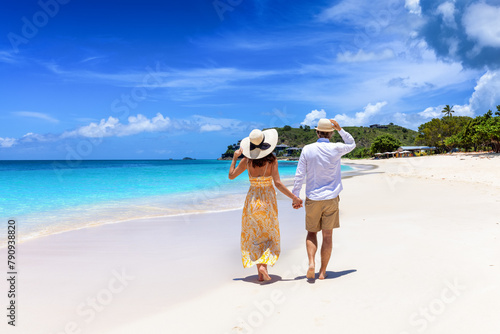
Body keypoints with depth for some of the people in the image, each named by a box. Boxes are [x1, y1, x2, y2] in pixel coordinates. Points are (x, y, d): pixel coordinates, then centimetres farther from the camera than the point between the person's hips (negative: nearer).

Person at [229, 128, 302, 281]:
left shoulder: (247, 161, -6)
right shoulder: (272, 160, -12)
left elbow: (231, 175, 4)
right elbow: (278, 183, -17)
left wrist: (234, 157, 15)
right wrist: (293, 197, -12)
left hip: (252, 199, 2)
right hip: (267, 200, -2)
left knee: (254, 236, 12)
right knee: (269, 235, 14)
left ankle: (261, 273, 7)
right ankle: (263, 265, -5)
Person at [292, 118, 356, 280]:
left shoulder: (307, 150, -6)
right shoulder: (336, 149, -6)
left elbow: (299, 176, -6)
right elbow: (352, 144, 17)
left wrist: (295, 197, 1)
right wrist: (340, 129, 6)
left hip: (312, 199, 0)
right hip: (331, 198, 0)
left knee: (311, 233, 15)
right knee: (327, 235, 7)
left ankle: (311, 263, -4)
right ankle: (323, 271, 13)